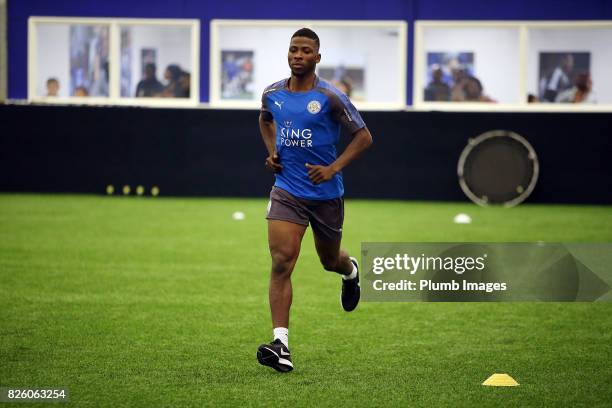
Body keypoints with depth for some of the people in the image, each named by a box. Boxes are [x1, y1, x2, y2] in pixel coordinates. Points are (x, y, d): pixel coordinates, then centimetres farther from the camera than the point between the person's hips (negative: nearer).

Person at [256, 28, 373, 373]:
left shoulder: (330, 98, -12)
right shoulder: (272, 94, 1)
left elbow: (364, 137, -7)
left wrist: (333, 168, -18)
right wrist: (272, 151, 7)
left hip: (326, 193, -2)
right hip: (287, 191, 2)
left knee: (330, 260, 18)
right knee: (282, 262, -15)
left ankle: (351, 270, 58)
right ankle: (281, 344, -20)